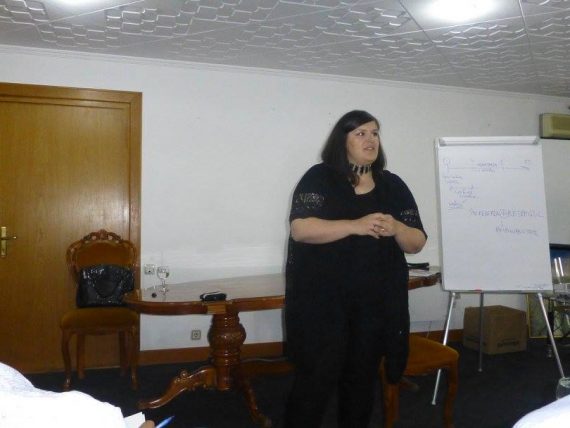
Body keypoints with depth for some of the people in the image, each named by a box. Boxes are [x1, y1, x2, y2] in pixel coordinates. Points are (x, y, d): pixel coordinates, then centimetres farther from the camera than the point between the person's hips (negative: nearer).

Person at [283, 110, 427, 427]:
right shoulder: (319, 178, -1)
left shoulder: (394, 185, 9)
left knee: (363, 378, 15)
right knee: (317, 379, -1)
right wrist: (356, 226, -23)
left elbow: (417, 243, 8)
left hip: (377, 302, 4)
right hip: (322, 298, -4)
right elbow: (300, 229, -15)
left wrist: (395, 228, -14)